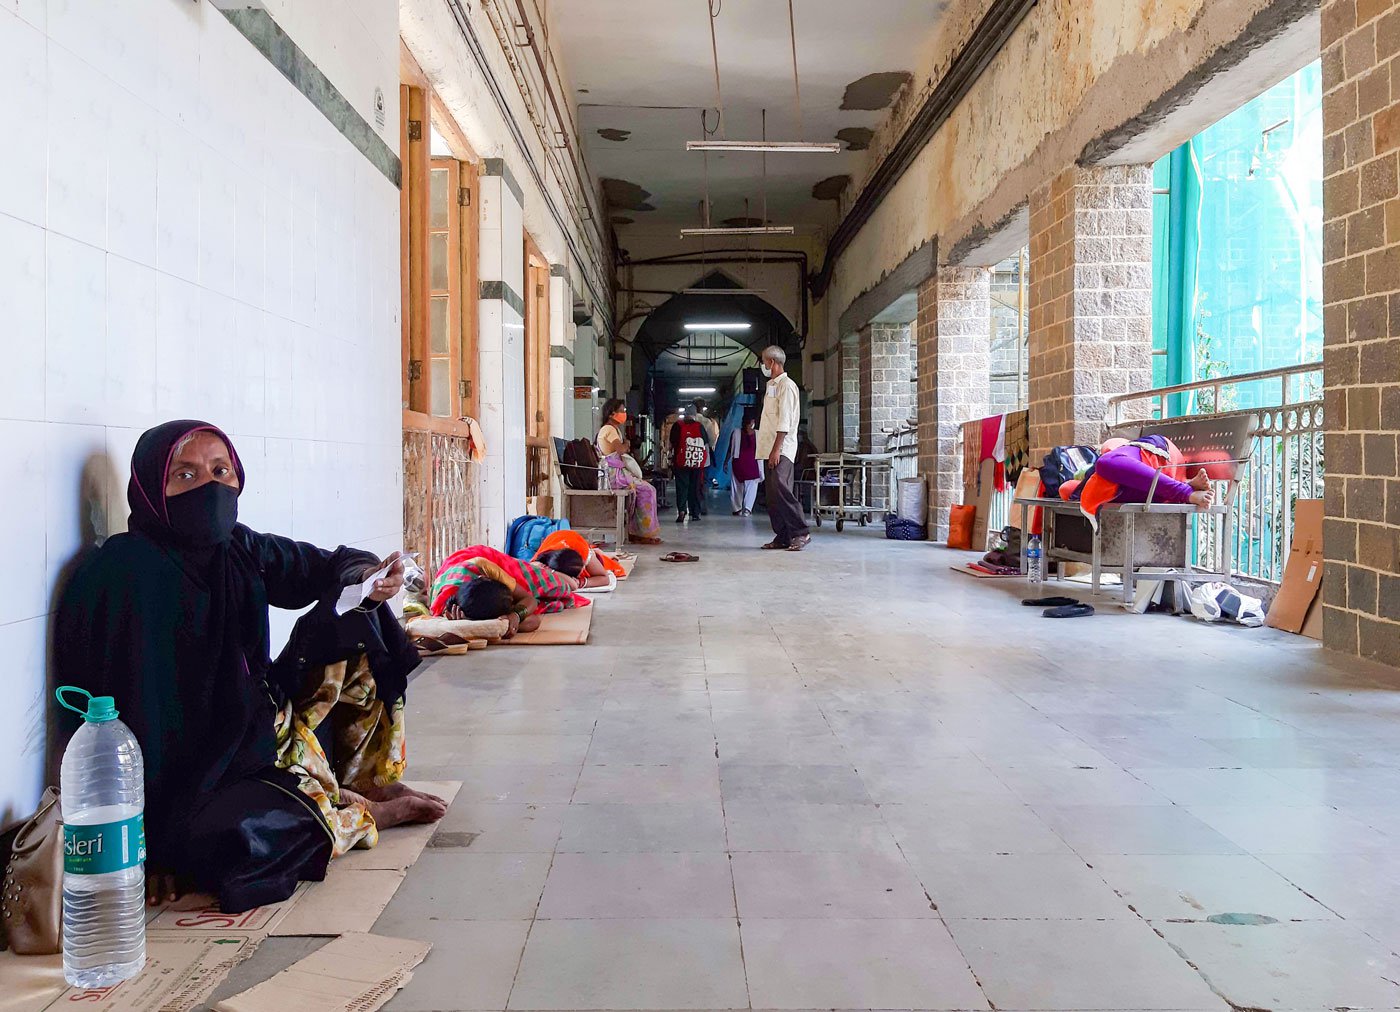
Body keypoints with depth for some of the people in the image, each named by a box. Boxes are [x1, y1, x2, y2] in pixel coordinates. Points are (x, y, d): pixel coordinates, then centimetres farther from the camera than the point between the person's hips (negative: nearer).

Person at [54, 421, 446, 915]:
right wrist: (150, 844, -25)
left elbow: (320, 566, 15)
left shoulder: (237, 548, -1)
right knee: (215, 839, -37)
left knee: (352, 625, 6)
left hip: (264, 734, 8)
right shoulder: (128, 572, -22)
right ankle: (365, 812, -7)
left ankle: (367, 779, 5)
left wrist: (364, 574, -10)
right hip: (191, 776, -7)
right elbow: (134, 712, -25)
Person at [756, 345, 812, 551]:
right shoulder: (772, 386, 22)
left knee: (780, 488, -21)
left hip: (782, 449, -10)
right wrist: (772, 450, 17)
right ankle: (783, 536, 8)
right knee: (774, 493, 6)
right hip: (772, 449, 10)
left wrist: (776, 449, -21)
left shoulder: (786, 385, -7)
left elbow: (785, 420, -15)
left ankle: (801, 532, -18)